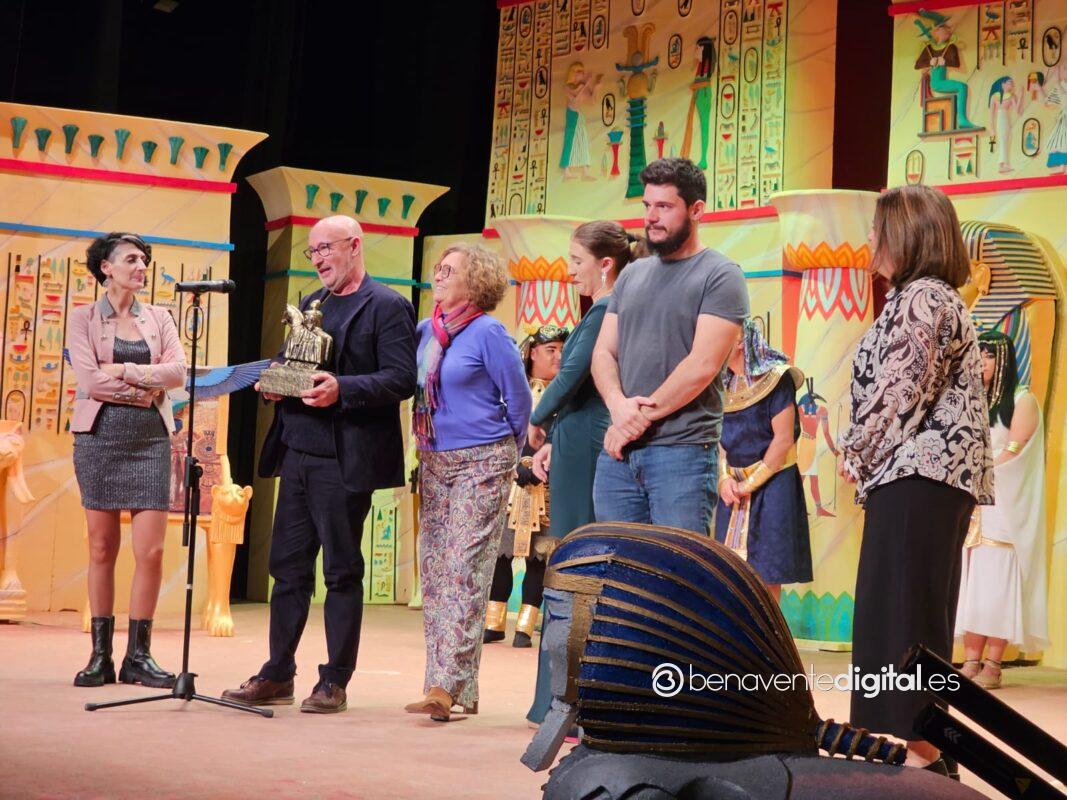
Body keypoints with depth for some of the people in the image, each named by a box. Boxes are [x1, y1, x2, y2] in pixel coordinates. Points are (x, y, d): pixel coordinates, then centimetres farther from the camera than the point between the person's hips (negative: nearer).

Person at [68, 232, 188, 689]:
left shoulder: (159, 318, 12)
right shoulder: (84, 318, 4)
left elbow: (177, 373, -2)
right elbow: (89, 380, -10)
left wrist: (124, 370, -10)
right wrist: (146, 388, -8)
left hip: (150, 440, 2)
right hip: (101, 436, -2)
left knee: (151, 551, -5)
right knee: (102, 549, 1)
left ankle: (138, 656, 2)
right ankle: (100, 655, 8)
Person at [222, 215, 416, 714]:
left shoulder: (387, 307, -5)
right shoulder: (309, 305, 20)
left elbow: (401, 379, -14)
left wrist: (341, 389, -25)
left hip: (343, 459, -7)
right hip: (297, 450, 8)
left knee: (341, 571, 0)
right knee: (288, 565, 9)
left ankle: (335, 683, 7)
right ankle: (277, 676, 16)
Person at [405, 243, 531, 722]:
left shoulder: (488, 333, -10)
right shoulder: (425, 331, 8)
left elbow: (519, 400, -5)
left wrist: (506, 452, 6)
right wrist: (428, 448, 16)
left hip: (480, 465, -7)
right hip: (434, 463, 7)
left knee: (464, 573, -10)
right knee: (433, 572, 6)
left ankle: (448, 687, -14)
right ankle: (446, 686, 12)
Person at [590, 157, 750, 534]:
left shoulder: (720, 275, -4)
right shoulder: (632, 275, 17)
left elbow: (702, 365, -13)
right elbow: (603, 352, 13)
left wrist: (642, 417, -11)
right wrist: (619, 405, -8)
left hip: (682, 450, -6)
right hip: (618, 451, 6)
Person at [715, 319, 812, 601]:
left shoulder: (775, 378, -9)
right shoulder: (723, 385, 10)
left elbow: (783, 439, -13)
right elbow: (718, 437, 11)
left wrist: (751, 483, -13)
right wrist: (725, 480, -6)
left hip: (770, 481, -6)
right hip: (733, 488, 6)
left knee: (766, 572, -6)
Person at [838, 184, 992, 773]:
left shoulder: (920, 298, -11)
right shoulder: (932, 296, 22)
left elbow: (900, 391, -17)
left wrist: (856, 453, -4)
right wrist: (865, 456, 12)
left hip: (916, 472, -11)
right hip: (930, 473, 11)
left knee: (902, 610, -9)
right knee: (916, 612, 12)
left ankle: (920, 750, -9)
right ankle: (922, 744, 17)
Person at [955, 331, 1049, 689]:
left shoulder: (1022, 401, 1)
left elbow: (1013, 452, -8)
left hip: (1001, 507, -5)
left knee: (996, 583, -11)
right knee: (970, 582, -1)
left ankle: (993, 665, -12)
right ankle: (971, 662, -2)